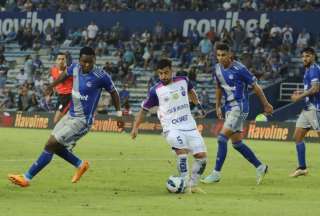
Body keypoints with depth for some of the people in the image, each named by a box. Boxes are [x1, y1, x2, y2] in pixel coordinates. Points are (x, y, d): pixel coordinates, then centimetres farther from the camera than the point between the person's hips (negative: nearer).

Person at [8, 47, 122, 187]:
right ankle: (80, 165, 31)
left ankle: (26, 178, -7)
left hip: (82, 121, -7)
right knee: (55, 146, 11)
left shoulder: (101, 76, -19)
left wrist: (119, 114, 1)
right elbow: (65, 74, 22)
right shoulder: (75, 68, -2)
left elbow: (113, 92, -2)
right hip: (71, 115, 7)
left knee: (51, 144, -12)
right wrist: (51, 86, 35)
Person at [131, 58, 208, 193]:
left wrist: (198, 105, 28)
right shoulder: (155, 90, -6)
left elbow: (190, 91, 27)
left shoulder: (183, 81, 3)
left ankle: (193, 185, 17)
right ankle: (185, 185, -23)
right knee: (182, 150, -29)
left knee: (202, 155, -1)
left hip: (190, 126, 4)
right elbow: (144, 109, 2)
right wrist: (135, 127, -7)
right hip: (172, 128, -4)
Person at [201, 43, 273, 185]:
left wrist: (266, 105, -1)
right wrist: (217, 106, 16)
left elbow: (255, 87, -7)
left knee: (222, 138, -14)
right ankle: (260, 167, 23)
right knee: (236, 143, 10)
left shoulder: (239, 69, -16)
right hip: (229, 108, 8)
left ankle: (216, 173, -10)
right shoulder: (218, 68, 4)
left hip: (239, 107, -8)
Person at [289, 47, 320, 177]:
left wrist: (300, 97, -14)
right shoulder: (308, 70, 18)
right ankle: (302, 168, 9)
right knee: (298, 136, 7)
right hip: (307, 108, 10)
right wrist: (301, 92, 13)